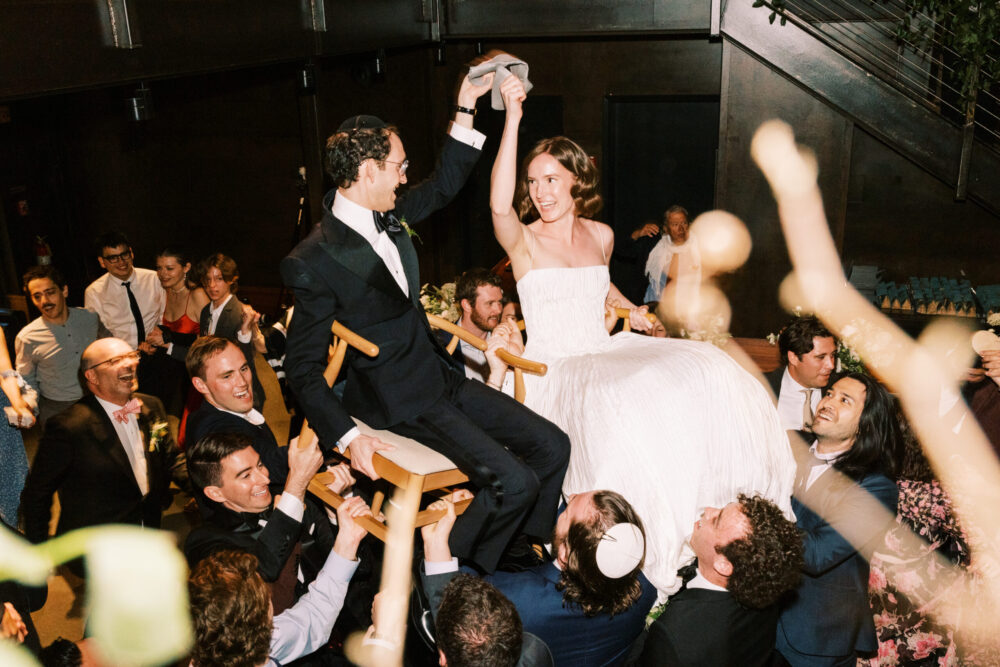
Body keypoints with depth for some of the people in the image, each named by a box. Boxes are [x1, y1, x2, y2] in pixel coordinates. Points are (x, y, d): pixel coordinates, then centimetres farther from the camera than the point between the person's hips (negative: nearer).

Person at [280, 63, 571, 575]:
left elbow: (442, 187, 20)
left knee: (552, 446, 2)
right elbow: (303, 368, -16)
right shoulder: (313, 262, -20)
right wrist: (348, 438, -24)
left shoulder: (386, 216, 3)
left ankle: (520, 550, 22)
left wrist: (466, 109, 13)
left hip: (442, 376, 8)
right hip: (403, 402, -8)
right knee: (514, 482, -17)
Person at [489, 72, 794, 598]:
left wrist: (632, 311, 16)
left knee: (707, 373, -16)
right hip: (553, 368, -5)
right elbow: (499, 203, -29)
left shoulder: (601, 236, 11)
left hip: (604, 356, 5)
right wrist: (512, 120, -34)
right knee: (621, 411, -35)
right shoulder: (523, 240, -6)